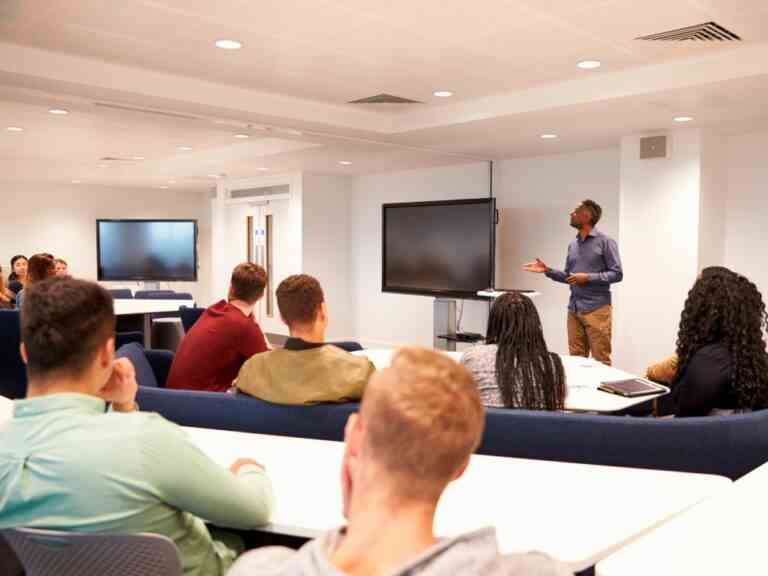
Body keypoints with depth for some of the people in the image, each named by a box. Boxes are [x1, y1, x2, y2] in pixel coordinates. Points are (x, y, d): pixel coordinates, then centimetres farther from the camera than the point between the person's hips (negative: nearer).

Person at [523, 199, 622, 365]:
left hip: (597, 309, -6)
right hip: (573, 309, 6)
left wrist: (588, 278, -17)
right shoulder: (572, 245, 14)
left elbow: (617, 274, -8)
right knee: (576, 358, 10)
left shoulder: (605, 241, -5)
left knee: (600, 360, -1)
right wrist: (547, 270, 5)